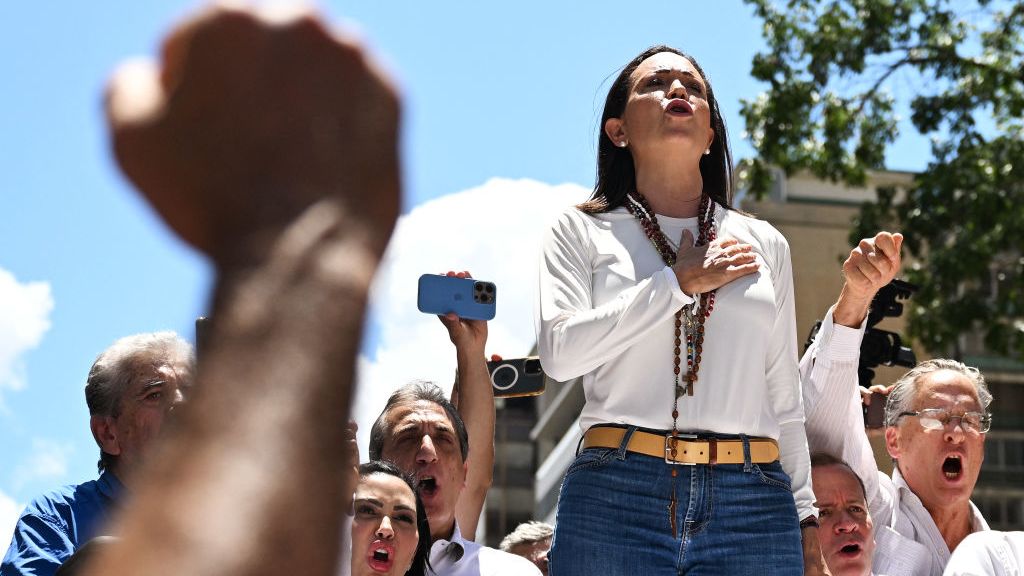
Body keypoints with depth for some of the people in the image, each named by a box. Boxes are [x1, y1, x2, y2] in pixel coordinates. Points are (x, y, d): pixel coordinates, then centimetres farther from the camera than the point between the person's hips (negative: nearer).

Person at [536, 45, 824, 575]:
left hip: (753, 505, 2)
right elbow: (560, 352, -5)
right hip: (618, 495, -2)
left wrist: (803, 518, 13)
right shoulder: (583, 232, 12)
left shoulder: (764, 245, 19)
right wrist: (680, 281, -4)